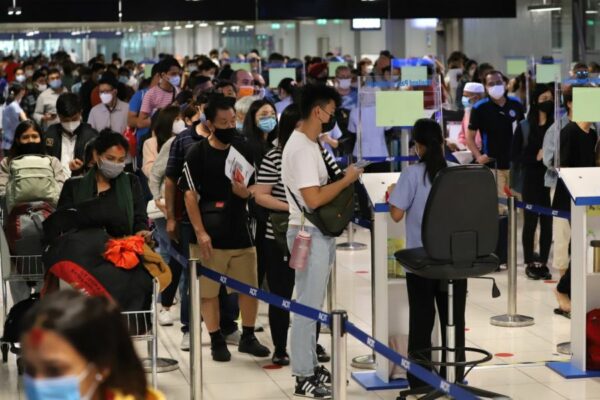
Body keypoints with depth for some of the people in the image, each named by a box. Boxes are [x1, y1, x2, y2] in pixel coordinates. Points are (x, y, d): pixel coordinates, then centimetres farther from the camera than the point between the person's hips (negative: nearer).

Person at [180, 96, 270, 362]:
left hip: (240, 230, 4)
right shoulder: (197, 153, -6)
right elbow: (190, 195, -8)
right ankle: (216, 341, 15)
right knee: (209, 289, 2)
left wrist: (245, 191, -10)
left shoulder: (242, 150, 7)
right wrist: (200, 232, -14)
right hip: (211, 235, -4)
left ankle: (248, 337, 23)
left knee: (249, 287, 7)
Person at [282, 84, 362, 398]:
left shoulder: (308, 144, 13)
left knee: (312, 303, 15)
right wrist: (346, 180, -16)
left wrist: (344, 179, 8)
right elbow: (314, 199, -26)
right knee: (308, 305, -5)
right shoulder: (302, 148, -19)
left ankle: (311, 366, 24)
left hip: (318, 233, 11)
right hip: (309, 234, -11)